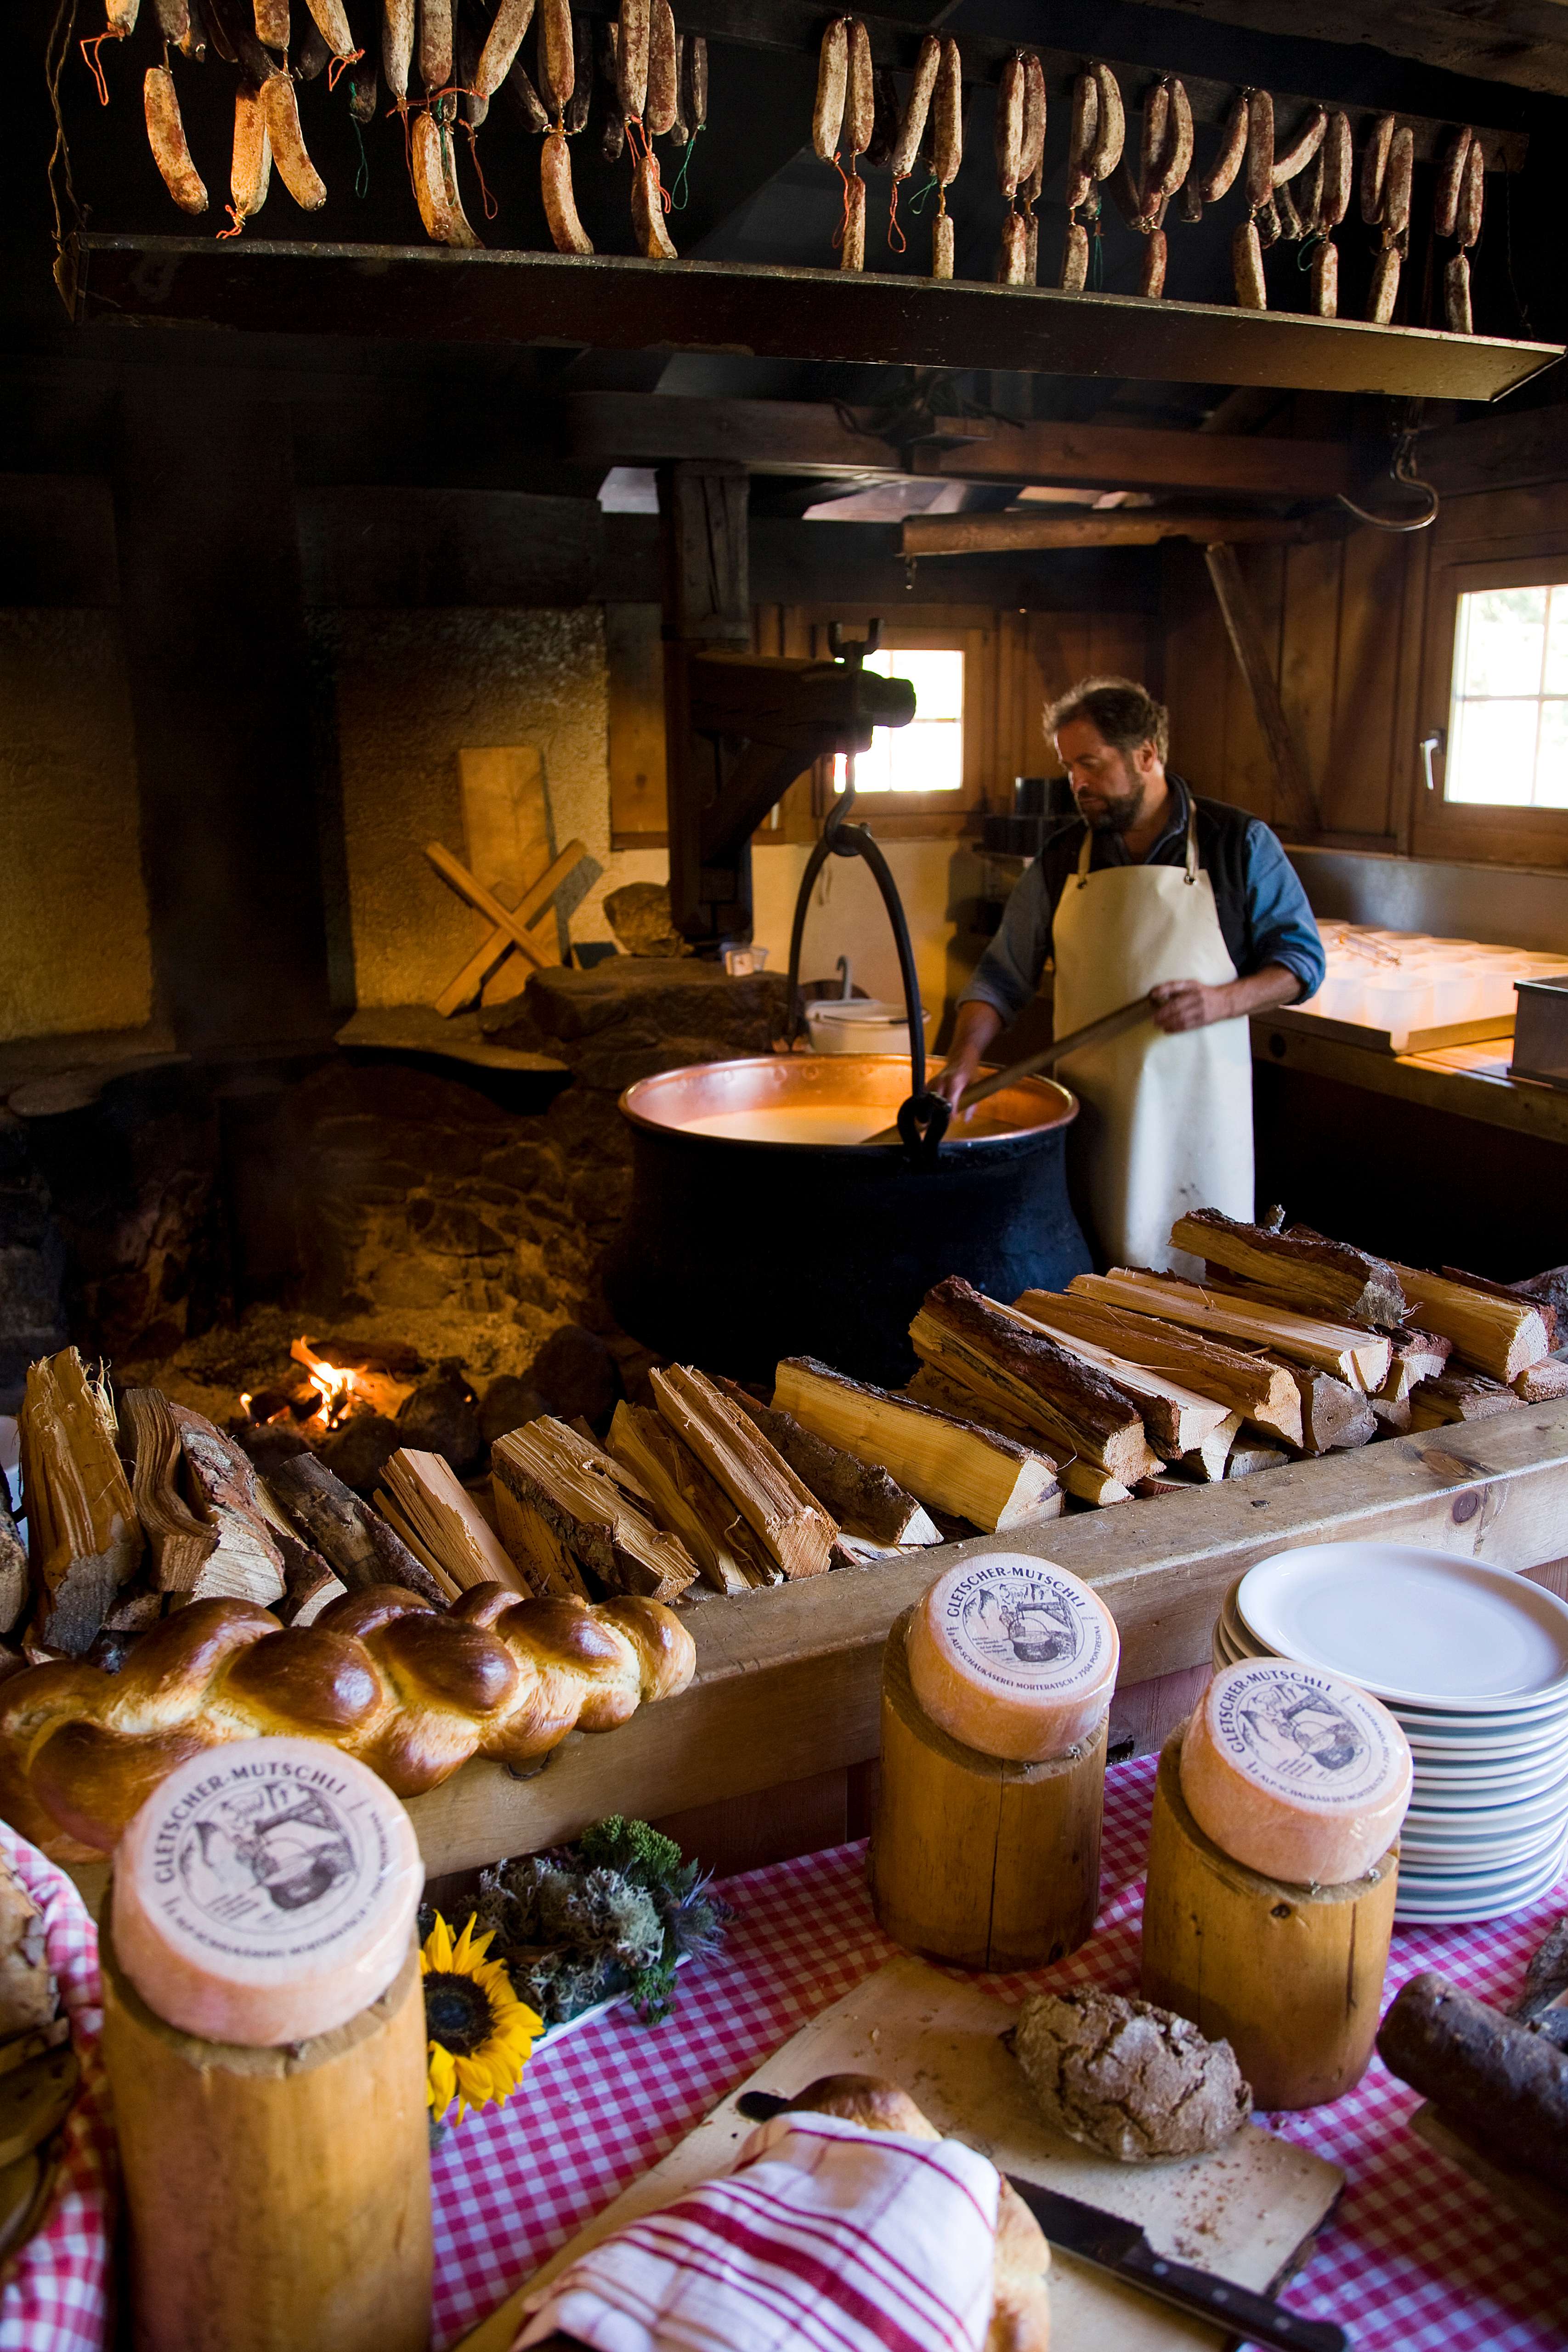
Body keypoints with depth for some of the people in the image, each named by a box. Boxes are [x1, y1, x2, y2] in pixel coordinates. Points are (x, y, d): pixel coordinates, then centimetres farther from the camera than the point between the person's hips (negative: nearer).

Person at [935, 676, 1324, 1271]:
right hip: (1092, 1110, 2)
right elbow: (1004, 974, 8)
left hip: (1198, 1104, -2)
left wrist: (1225, 1000, -16)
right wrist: (963, 1059, -8)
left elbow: (1302, 958, 3)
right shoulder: (1061, 859, 8)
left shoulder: (1238, 843, 1)